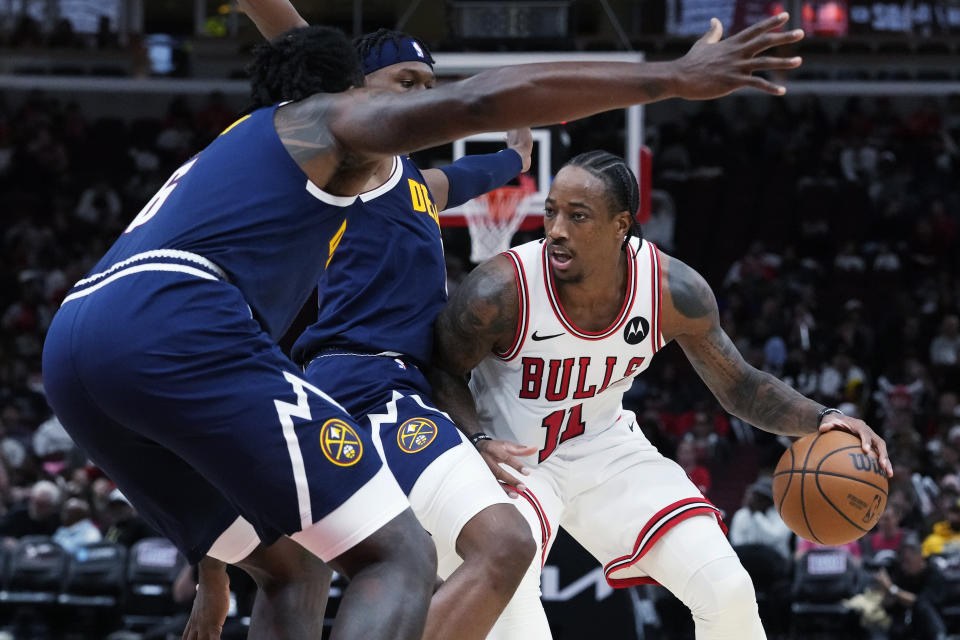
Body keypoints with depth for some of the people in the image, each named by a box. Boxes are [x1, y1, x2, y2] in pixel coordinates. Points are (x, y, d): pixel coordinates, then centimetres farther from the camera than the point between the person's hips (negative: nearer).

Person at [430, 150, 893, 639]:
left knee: (728, 592, -9)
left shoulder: (673, 290, -17)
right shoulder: (502, 290, -28)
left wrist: (821, 420, -21)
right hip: (510, 457, -3)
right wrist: (479, 443, -30)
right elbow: (443, 372, -11)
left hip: (604, 449, 3)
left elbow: (739, 386, -4)